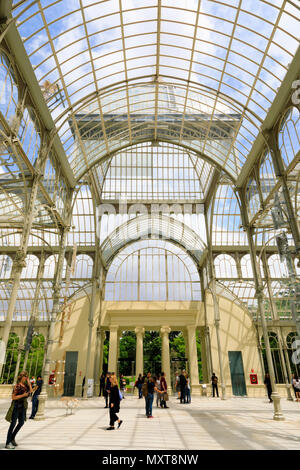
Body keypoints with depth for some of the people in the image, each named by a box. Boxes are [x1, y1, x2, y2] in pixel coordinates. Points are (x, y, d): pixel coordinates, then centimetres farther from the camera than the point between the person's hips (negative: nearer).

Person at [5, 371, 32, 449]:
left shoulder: (25, 385, 6)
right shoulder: (17, 386, -16)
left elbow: (31, 391, -6)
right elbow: (13, 397, -16)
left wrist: (28, 382, -6)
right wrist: (23, 395, -24)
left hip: (23, 406, 8)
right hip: (17, 405, -8)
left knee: (21, 422, 15)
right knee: (13, 423, -1)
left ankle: (12, 438, 32)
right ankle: (8, 443, 9)